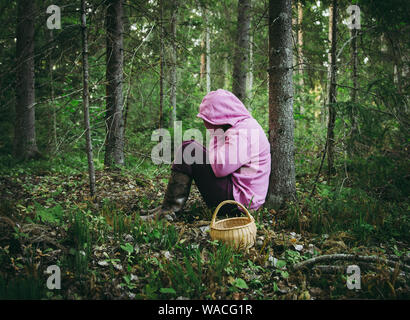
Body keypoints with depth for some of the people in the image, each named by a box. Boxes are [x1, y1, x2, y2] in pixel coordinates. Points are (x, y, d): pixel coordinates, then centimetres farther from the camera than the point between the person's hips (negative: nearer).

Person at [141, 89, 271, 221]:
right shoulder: (243, 125, 14)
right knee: (190, 150, 18)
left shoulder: (244, 132, -18)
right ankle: (172, 205, 10)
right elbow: (223, 162, 18)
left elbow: (219, 167, -23)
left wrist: (216, 136, -12)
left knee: (188, 149, -13)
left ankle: (170, 209, -11)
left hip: (238, 198, -11)